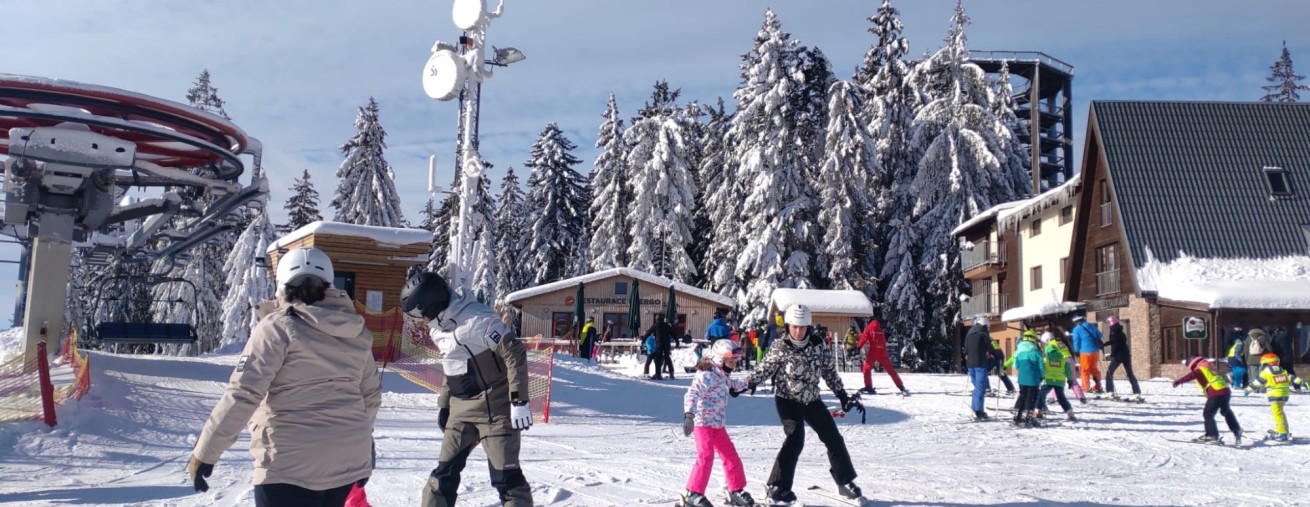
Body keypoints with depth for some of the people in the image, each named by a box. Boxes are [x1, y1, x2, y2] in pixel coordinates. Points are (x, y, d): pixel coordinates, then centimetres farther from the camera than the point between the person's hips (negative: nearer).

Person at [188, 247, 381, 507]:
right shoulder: (356, 332, 8)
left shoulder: (278, 328, -9)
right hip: (348, 460, 6)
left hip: (293, 465, -6)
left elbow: (243, 394, -15)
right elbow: (371, 393, 18)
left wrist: (204, 453, -10)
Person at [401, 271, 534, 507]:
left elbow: (515, 354, -21)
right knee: (445, 471, 9)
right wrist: (443, 405, 22)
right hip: (461, 408, 8)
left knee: (505, 475, -8)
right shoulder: (439, 326, 8)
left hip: (494, 406, -8)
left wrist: (519, 401, -22)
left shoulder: (477, 319, -21)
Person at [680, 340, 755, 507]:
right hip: (703, 422, -9)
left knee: (730, 456, 12)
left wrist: (745, 384, 49)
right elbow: (692, 394, -30)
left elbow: (730, 384, 34)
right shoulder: (707, 375, -19)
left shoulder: (721, 375, 9)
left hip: (717, 424, 9)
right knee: (706, 456, -18)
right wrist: (689, 415, -43)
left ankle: (736, 491, 26)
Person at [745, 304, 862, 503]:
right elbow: (765, 368, -8)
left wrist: (843, 395, 6)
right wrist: (746, 384, -20)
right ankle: (777, 487, -13)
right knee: (795, 440, -21)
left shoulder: (817, 343, -3)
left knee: (834, 439, 8)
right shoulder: (781, 347, -14)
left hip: (811, 399, 5)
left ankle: (846, 482, 25)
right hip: (787, 400, -5)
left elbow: (829, 371, 5)